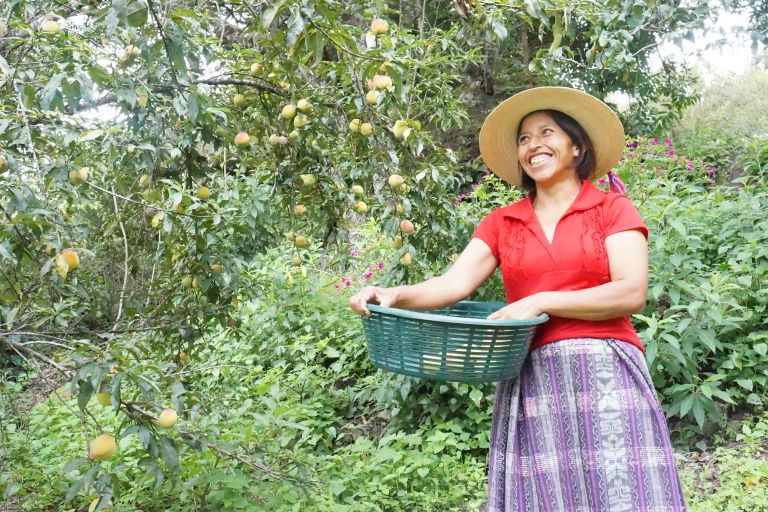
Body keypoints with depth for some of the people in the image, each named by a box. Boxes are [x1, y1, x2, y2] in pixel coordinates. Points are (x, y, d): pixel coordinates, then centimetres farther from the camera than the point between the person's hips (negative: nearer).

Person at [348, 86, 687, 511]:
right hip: (530, 380, 2)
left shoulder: (612, 209, 7)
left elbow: (632, 294, -5)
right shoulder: (501, 223, 14)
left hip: (604, 375, -2)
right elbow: (455, 283, 1)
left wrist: (541, 303, -13)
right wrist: (396, 295, -18)